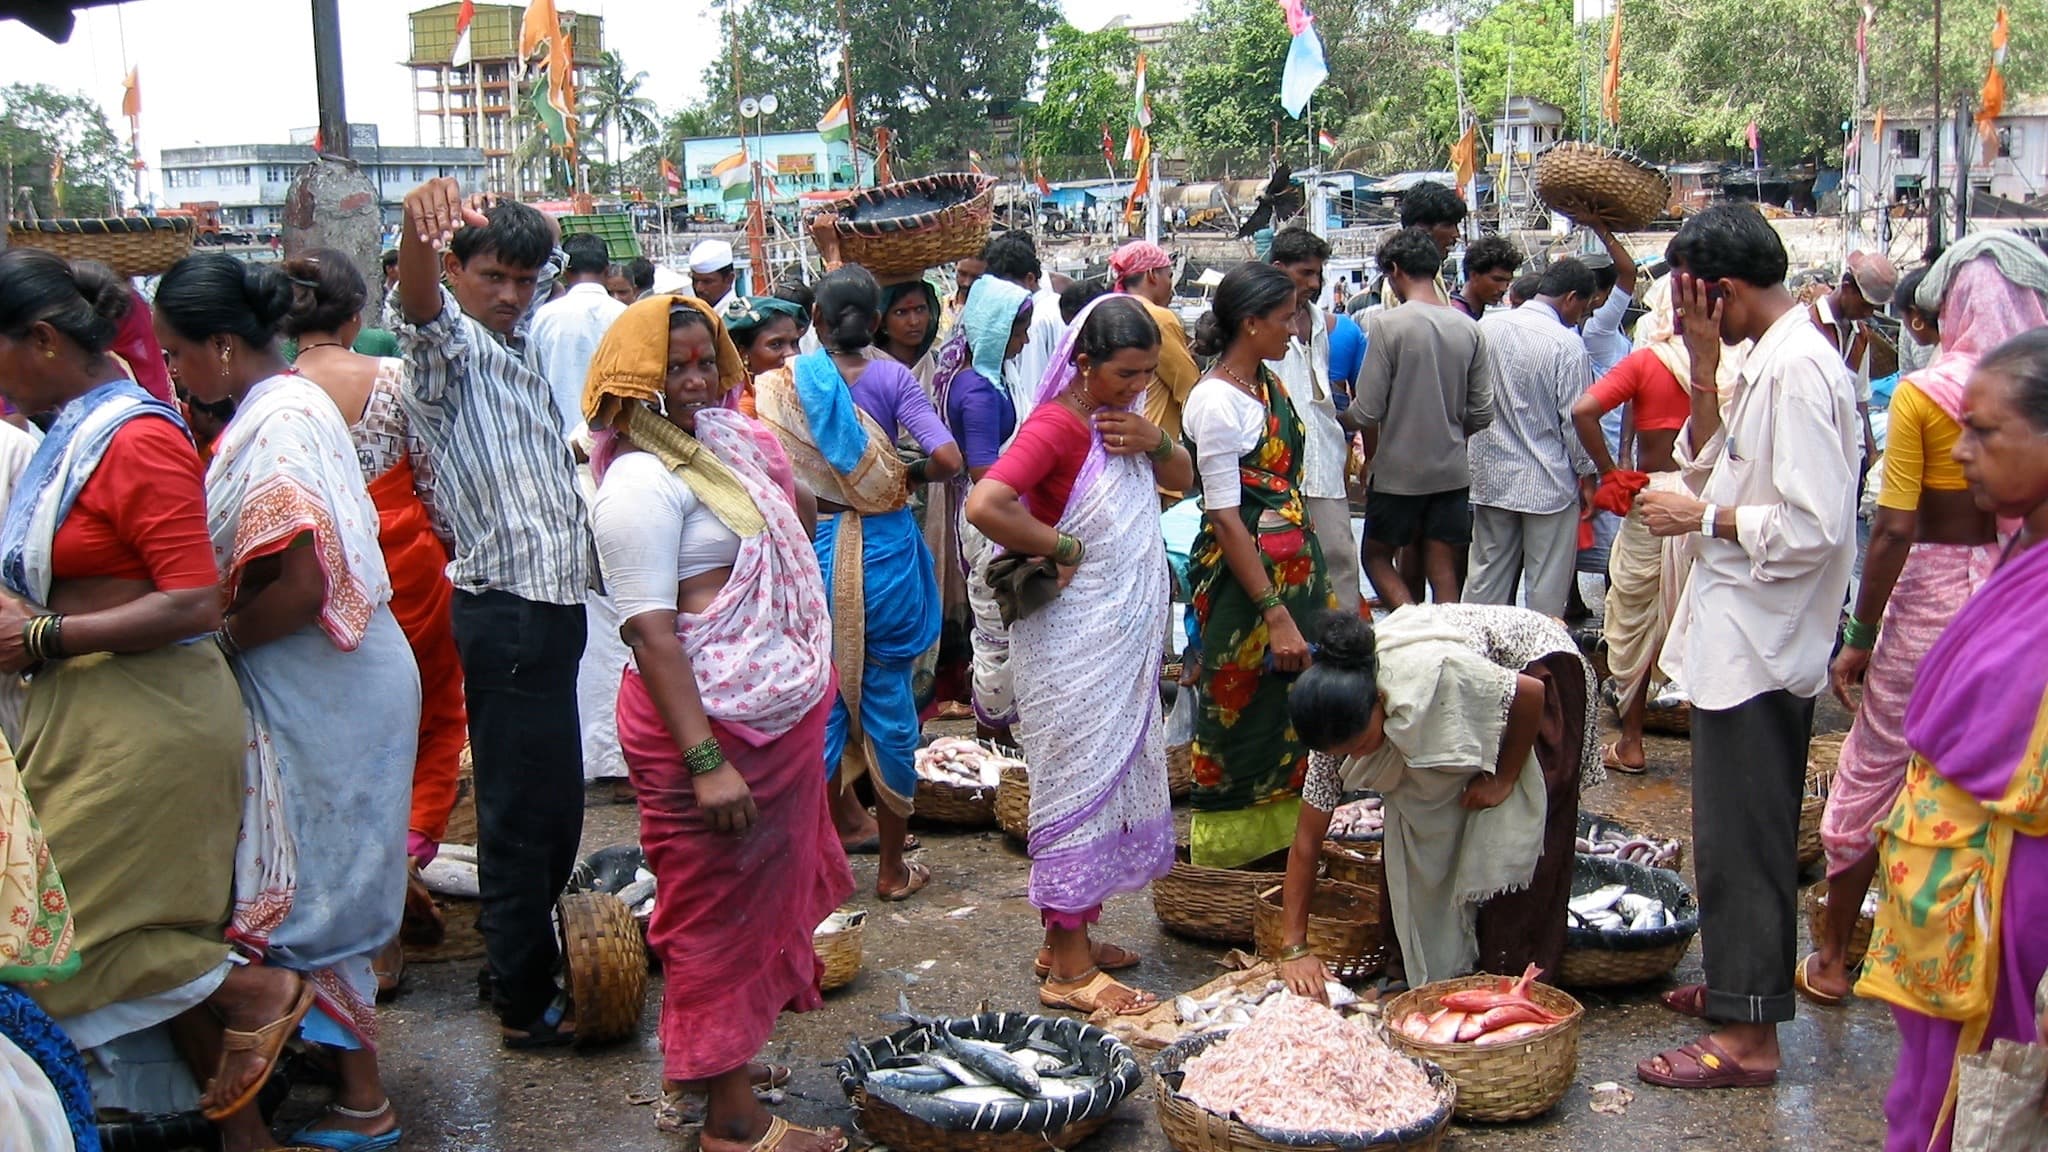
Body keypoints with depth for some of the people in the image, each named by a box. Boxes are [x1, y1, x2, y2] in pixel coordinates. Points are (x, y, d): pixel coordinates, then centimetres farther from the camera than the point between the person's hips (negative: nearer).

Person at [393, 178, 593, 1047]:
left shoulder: (514, 357, 19)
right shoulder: (450, 346, -9)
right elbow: (419, 303, -34)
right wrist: (419, 225, -54)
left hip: (551, 606, 9)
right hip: (509, 613, -9)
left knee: (552, 806, 17)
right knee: (523, 811, -2)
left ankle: (528, 962, 31)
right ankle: (527, 1004, 7)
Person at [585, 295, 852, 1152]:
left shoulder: (721, 438, 8)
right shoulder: (642, 482, -18)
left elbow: (799, 512, 27)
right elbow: (650, 631, -24)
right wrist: (705, 761, -27)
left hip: (778, 714, 9)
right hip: (711, 722, -9)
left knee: (755, 896, 19)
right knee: (720, 912, 1)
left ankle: (701, 1067, 35)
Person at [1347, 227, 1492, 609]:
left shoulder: (1386, 323, -13)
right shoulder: (1468, 329, 1)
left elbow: (1368, 411, -14)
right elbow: (1482, 414, 4)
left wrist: (1370, 458, 6)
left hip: (1397, 473, -4)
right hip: (1453, 473, 4)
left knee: (1377, 556, 12)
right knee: (1444, 575, 9)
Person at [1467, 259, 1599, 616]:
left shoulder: (1487, 327, 1)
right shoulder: (1568, 344, -15)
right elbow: (1576, 420, -12)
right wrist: (1586, 474, 0)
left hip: (1491, 476, 5)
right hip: (1549, 484, -5)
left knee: (1487, 579, 12)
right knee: (1546, 589, 5)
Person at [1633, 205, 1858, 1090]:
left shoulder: (1798, 368, -20)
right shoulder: (1768, 359, 11)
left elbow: (1813, 527, -25)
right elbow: (1710, 456, 17)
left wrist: (1702, 518, -14)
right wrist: (1705, 370, 5)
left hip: (1757, 643, -10)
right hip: (1740, 636, 10)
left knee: (1742, 836, -3)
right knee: (1738, 828, 19)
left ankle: (1749, 1034, 6)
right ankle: (1739, 982, 32)